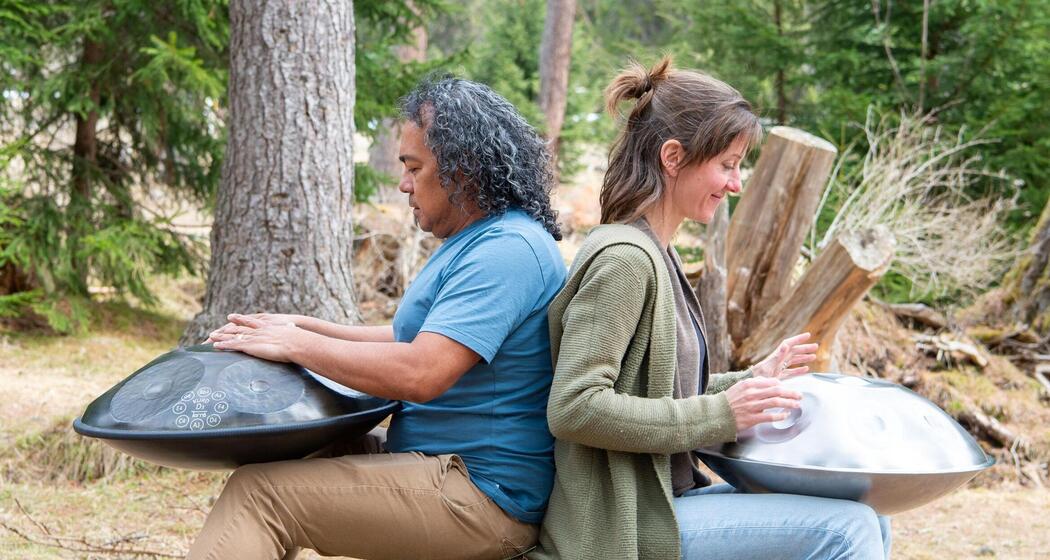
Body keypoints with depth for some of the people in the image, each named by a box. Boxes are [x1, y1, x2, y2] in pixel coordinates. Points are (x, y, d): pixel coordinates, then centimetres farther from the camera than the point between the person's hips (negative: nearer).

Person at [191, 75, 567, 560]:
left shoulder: (508, 252, -20)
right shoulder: (478, 241, 16)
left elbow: (419, 373, -28)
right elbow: (409, 339, 24)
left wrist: (296, 344, -16)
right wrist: (304, 327, 13)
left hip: (482, 497, -11)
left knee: (259, 492, -18)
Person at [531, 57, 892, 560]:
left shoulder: (656, 255, 15)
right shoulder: (623, 259, -16)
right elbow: (573, 408, -23)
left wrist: (751, 381, 13)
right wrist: (720, 415, -21)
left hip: (667, 496, 10)